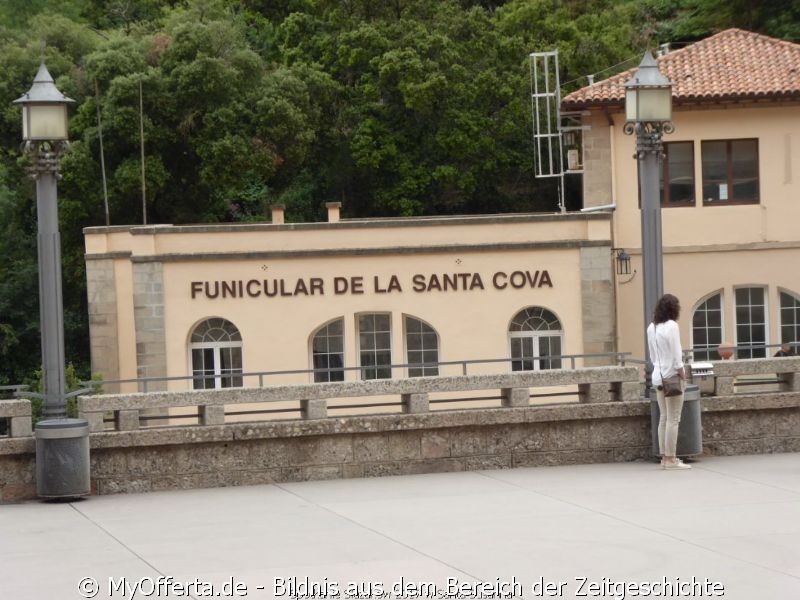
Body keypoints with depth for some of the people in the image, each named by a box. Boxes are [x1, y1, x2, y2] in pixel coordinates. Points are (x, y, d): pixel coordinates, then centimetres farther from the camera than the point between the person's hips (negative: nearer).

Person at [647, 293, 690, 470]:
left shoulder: (651, 328, 9)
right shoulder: (671, 326, -12)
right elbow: (676, 353, -14)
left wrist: (659, 366, 15)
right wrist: (681, 373, -9)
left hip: (658, 375, 7)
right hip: (672, 375, -7)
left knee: (664, 418, 12)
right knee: (673, 419, -5)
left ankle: (665, 456, 13)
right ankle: (671, 459, -6)